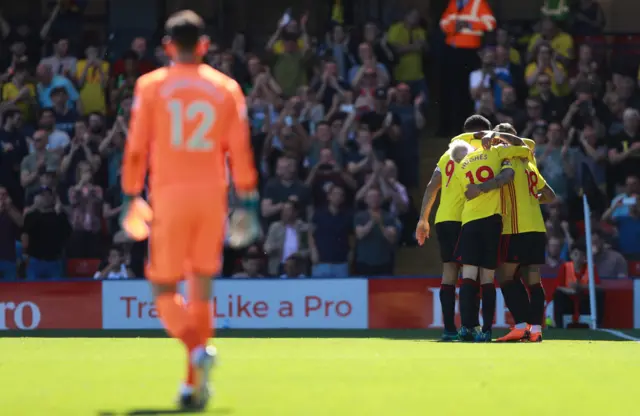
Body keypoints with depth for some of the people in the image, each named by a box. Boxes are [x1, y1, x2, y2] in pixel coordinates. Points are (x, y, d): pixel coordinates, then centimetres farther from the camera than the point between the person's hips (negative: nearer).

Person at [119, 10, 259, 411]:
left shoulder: (150, 86, 2)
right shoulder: (227, 88, 6)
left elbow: (137, 149, 1)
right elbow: (240, 151, 3)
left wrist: (131, 197, 9)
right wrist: (248, 202, 7)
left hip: (169, 196, -2)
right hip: (213, 196, 2)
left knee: (164, 288, 4)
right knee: (202, 290, 11)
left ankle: (198, 349, -24)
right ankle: (194, 384, 7)